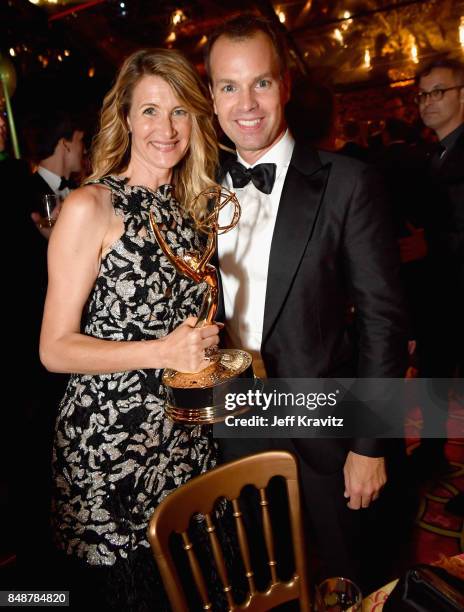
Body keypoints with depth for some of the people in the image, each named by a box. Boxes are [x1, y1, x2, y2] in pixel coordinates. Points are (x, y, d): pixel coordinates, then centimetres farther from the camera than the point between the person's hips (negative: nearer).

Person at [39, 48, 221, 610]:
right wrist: (163, 351, -24)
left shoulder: (189, 206, 7)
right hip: (108, 444, -5)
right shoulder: (89, 208, -12)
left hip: (185, 439, 6)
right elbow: (55, 348, -13)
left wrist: (205, 344, 0)